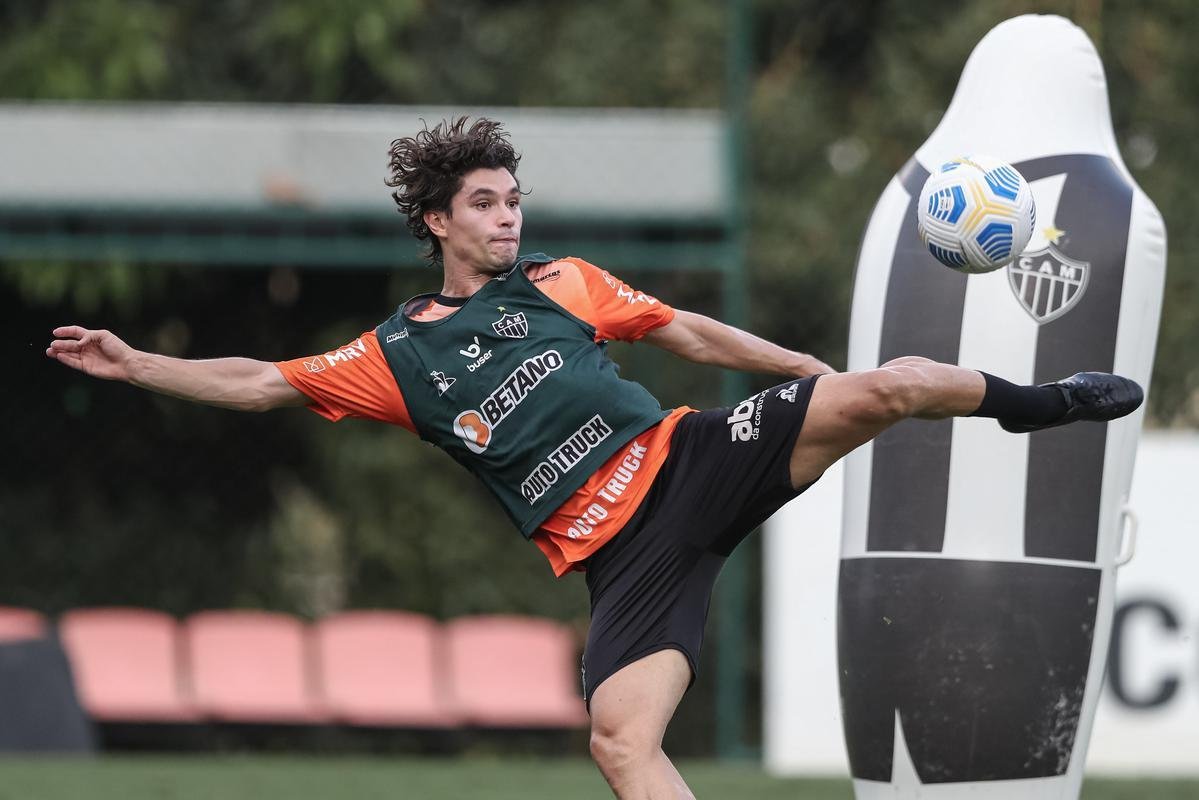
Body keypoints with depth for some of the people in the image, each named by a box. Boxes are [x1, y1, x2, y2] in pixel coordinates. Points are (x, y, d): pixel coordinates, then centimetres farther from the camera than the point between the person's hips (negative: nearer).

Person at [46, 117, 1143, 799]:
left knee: (890, 385, -16)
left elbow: (690, 334, 20)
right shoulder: (395, 357, 12)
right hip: (618, 549, -1)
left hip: (689, 459, 1)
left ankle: (1028, 403, 13)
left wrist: (815, 371, 21)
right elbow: (259, 383, 11)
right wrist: (133, 364, 2)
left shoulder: (560, 282, 15)